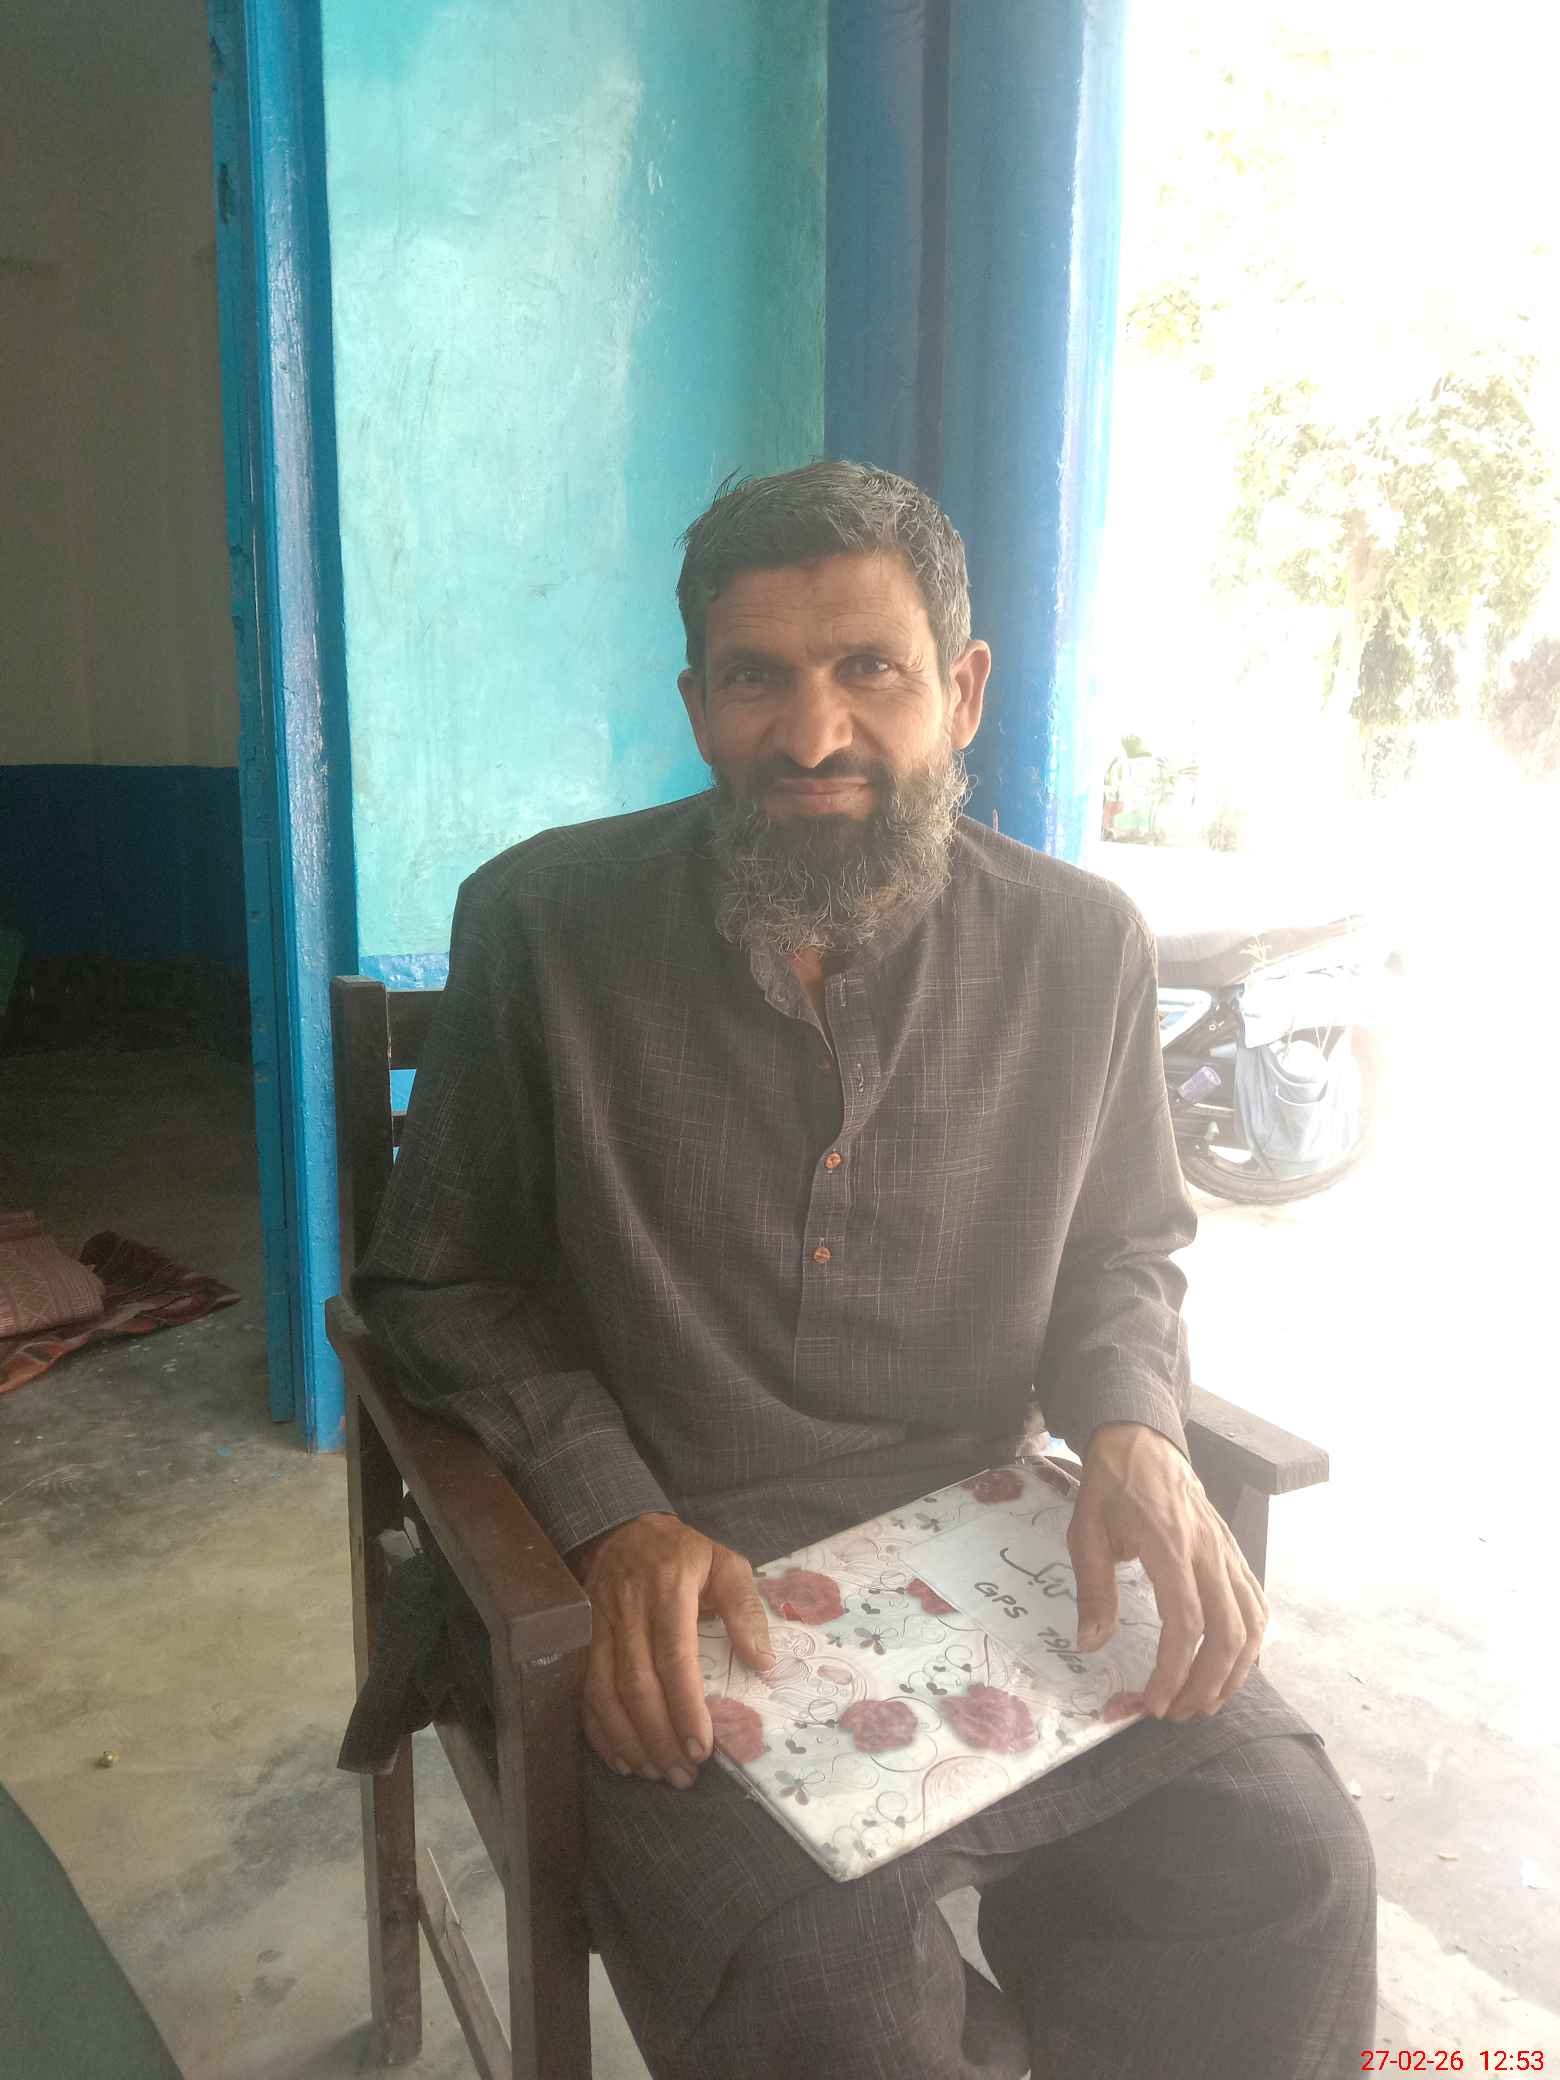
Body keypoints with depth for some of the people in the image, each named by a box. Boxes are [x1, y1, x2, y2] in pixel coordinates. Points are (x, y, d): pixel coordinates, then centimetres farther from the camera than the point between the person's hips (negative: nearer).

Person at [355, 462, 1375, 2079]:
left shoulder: (1081, 946, -2)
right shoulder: (544, 922, -9)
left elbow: (1121, 1251, 13)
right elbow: (440, 1282, 0)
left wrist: (1133, 1432, -8)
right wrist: (616, 1517, -15)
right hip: (669, 1585, -2)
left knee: (1288, 1866, -15)